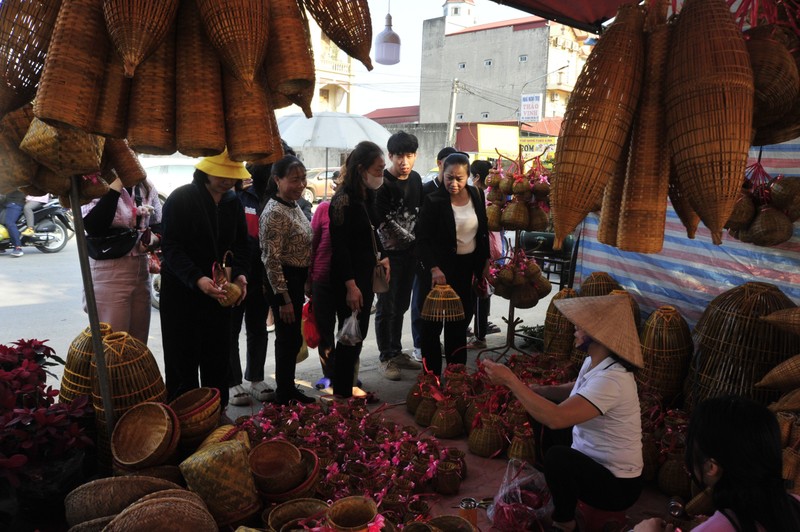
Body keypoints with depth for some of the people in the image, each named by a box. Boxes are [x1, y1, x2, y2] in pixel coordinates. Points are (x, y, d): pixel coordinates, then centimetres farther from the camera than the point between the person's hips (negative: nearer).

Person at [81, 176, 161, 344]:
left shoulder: (147, 188, 8)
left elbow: (159, 225, 18)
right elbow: (93, 227, -25)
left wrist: (154, 238, -5)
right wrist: (116, 184, -23)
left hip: (141, 271, 6)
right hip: (108, 274, -5)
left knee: (139, 344, 14)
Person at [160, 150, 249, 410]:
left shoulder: (234, 202, 6)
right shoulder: (181, 199, -10)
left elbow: (240, 244, 9)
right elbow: (171, 247, -15)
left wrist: (239, 275, -11)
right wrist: (197, 279, -30)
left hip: (219, 292, 5)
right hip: (182, 291, -4)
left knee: (218, 358, 10)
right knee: (183, 360, 4)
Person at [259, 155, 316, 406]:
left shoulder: (294, 206, 8)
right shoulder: (274, 213, -20)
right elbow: (271, 260, -22)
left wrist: (304, 286, 19)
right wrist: (283, 298, -21)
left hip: (296, 281, 9)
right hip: (282, 283, -9)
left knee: (292, 338, 18)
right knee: (289, 339, 2)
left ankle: (288, 388, 32)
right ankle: (284, 396, 18)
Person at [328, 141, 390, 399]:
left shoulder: (367, 195, 7)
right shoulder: (343, 200, -19)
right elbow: (339, 245, -21)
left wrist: (382, 257, 10)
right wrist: (350, 285, -21)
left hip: (365, 273, 9)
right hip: (348, 279, -9)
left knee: (358, 333, 16)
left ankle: (345, 385, 30)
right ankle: (341, 394, 14)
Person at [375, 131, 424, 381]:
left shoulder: (415, 179, 8)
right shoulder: (383, 183, -13)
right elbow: (382, 222, -16)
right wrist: (408, 237, -9)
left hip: (409, 251, 6)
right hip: (389, 252, -6)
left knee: (401, 305, 14)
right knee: (386, 307, 1)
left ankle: (397, 352, 26)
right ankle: (386, 358, 12)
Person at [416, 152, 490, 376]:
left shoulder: (476, 195, 0)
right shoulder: (433, 201, -15)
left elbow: (483, 231, 10)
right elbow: (423, 238, -16)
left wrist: (485, 261, 10)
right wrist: (433, 268, -27)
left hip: (468, 265, 5)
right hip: (442, 267, -5)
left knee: (461, 316, 15)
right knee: (434, 320, 3)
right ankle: (431, 372, 16)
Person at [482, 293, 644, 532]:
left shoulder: (611, 380, -33)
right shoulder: (594, 362, -5)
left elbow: (556, 418, -42)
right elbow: (575, 390, 15)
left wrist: (510, 380, -33)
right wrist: (534, 390, -2)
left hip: (617, 484, -9)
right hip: (593, 462, 9)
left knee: (557, 456, -34)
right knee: (541, 409, 11)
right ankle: (546, 484, 24)